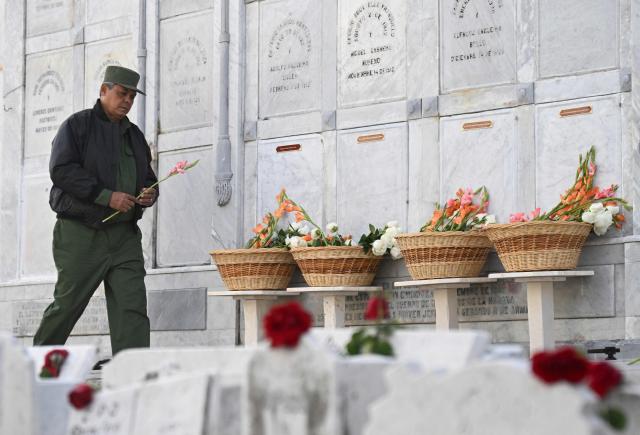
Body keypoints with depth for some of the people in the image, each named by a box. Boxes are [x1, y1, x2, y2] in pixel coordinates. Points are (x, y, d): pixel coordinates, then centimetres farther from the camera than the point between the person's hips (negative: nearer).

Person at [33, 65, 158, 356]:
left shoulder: (134, 135, 20)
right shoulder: (77, 125, 0)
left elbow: (148, 178, 28)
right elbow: (61, 170, -13)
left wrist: (150, 195, 2)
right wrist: (107, 196, -19)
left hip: (125, 236, 5)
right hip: (81, 234, -5)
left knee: (132, 306, -7)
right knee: (67, 304, 1)